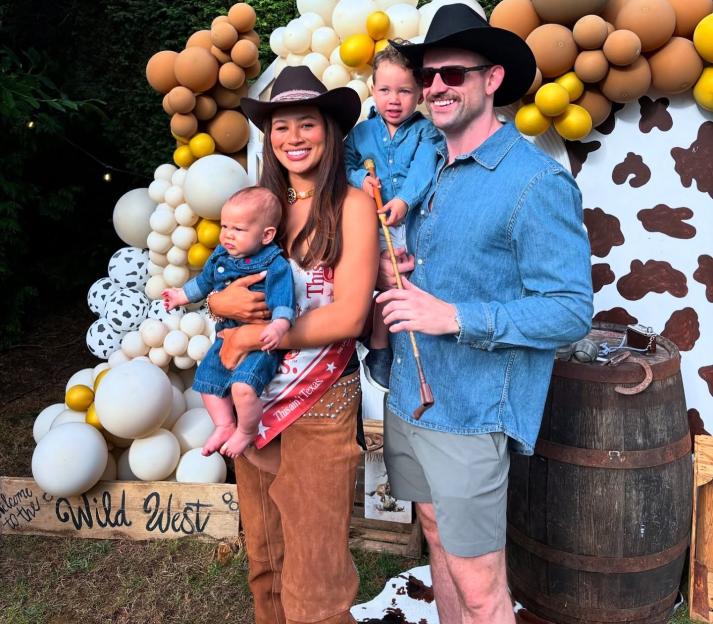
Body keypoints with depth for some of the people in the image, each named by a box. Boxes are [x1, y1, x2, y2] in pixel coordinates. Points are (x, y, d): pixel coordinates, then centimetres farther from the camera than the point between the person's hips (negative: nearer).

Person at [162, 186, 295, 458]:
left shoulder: (275, 265, -16)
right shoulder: (220, 257, 6)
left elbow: (283, 299, -26)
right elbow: (204, 282, 25)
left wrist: (279, 325, -44)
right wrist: (181, 295, 32)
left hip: (261, 341, -8)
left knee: (243, 386, -26)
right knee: (206, 380, 14)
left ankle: (247, 431, 3)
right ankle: (224, 426, 33)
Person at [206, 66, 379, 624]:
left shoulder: (351, 204, -9)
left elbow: (348, 315, -15)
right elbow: (222, 284, 10)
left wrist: (250, 337, -13)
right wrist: (225, 301, -14)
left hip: (319, 408, -5)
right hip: (253, 399, 5)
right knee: (264, 562, 19)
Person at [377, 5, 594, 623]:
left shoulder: (538, 182, -16)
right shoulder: (433, 174, 10)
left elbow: (571, 312, -19)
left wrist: (452, 316, -26)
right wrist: (391, 275, -2)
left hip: (470, 412, -8)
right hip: (408, 396, 8)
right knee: (438, 538, 23)